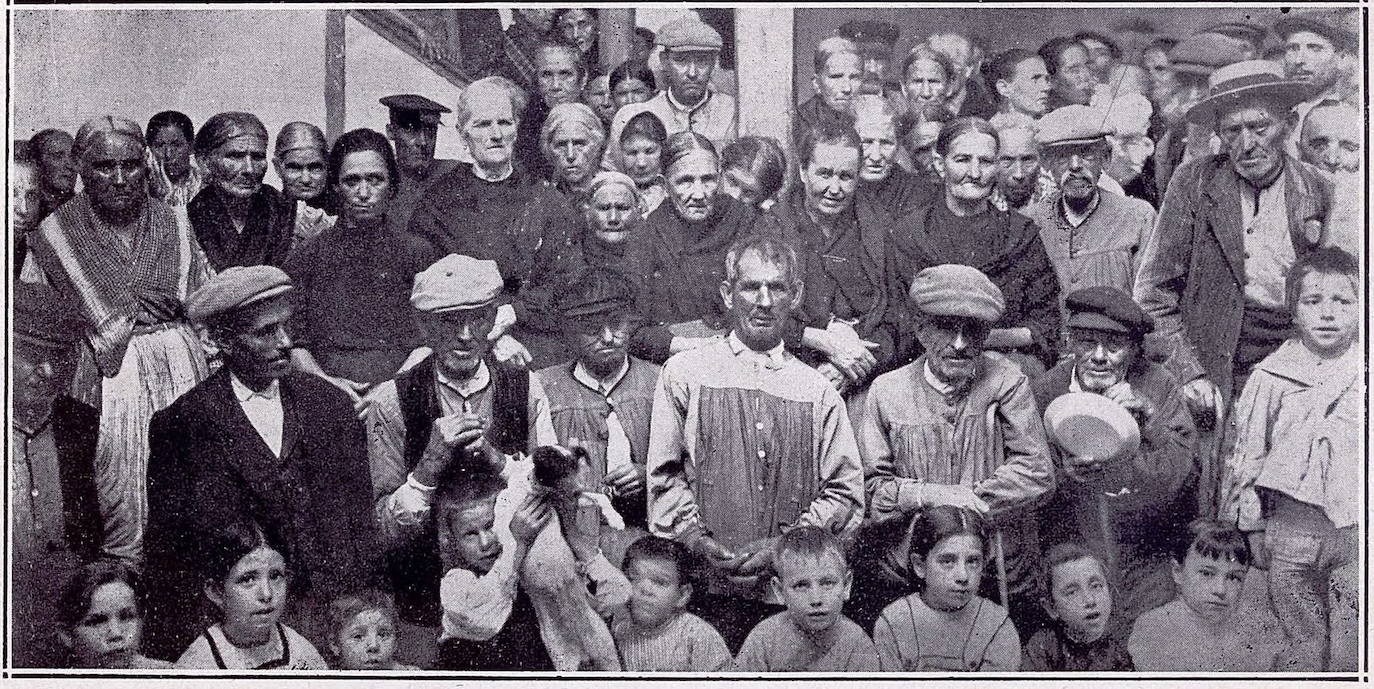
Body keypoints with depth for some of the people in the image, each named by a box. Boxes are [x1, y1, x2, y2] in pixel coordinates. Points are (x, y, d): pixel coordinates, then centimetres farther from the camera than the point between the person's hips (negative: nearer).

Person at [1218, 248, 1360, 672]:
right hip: (1292, 524, 0)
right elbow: (1246, 453, 6)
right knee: (1302, 642, 10)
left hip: (1357, 527, 0)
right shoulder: (1271, 378, 0)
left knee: (1353, 648, 7)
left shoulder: (1364, 373, 0)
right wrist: (1252, 525, 6)